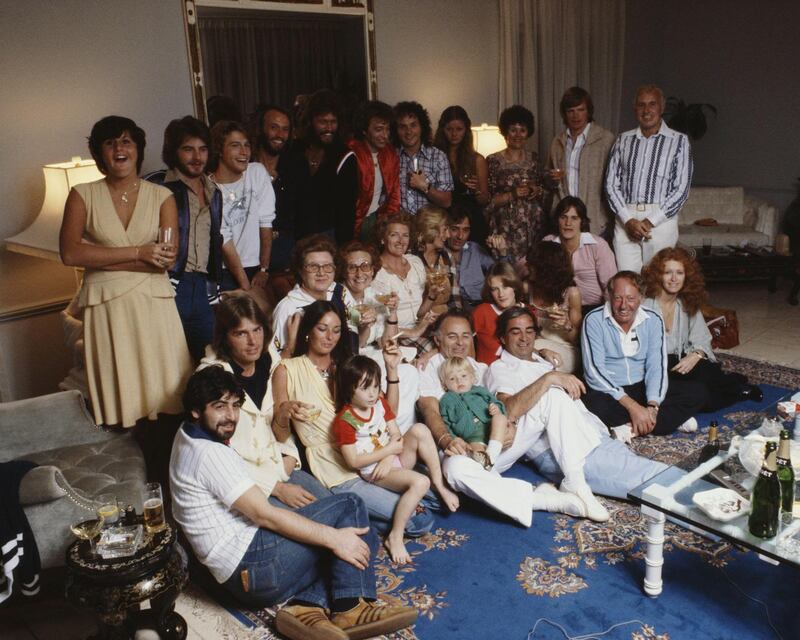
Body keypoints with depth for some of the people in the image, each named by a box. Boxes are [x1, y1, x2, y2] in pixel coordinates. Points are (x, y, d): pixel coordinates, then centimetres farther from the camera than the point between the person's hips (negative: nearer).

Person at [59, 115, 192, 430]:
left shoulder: (162, 196, 4)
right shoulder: (82, 195, 5)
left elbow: (168, 259, -7)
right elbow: (70, 253, -8)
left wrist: (100, 258, -10)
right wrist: (138, 253, -12)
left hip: (154, 302, 0)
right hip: (105, 306, 0)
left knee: (162, 389, 0)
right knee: (120, 393, 2)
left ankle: (166, 451, 14)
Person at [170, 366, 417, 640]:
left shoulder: (189, 435, 14)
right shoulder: (209, 453, -17)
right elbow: (263, 514, -21)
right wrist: (333, 537, -20)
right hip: (253, 566, -10)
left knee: (363, 537, 9)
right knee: (349, 506, -8)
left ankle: (307, 606, -8)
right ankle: (352, 608, -10)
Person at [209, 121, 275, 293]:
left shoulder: (258, 172, 1)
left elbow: (266, 224, 0)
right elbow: (224, 243, -10)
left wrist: (264, 270, -4)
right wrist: (245, 286, -13)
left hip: (255, 268, 3)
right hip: (224, 272, -2)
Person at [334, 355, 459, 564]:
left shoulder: (380, 404, 3)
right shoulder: (344, 421, -17)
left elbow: (396, 435, 1)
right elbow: (353, 461, -19)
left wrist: (389, 458, -19)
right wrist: (388, 450, -17)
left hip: (393, 459, 6)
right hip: (372, 471, -6)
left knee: (419, 430, -19)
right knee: (419, 482, -30)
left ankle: (439, 484, -11)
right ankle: (395, 537, -18)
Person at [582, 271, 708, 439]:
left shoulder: (653, 320, -3)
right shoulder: (594, 320, -13)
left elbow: (656, 366, -9)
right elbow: (594, 370, -20)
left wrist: (652, 406, -27)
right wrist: (632, 406, -28)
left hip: (643, 387, 4)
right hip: (610, 390, -3)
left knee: (697, 392, -13)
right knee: (595, 406, -37)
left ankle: (633, 429, -23)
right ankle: (673, 419, -23)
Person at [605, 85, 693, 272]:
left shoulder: (679, 141, 6)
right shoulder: (624, 140, 14)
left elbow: (681, 188, -1)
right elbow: (611, 183, 8)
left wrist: (651, 221, -10)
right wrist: (628, 220, -6)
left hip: (661, 219, -2)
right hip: (626, 219, 2)